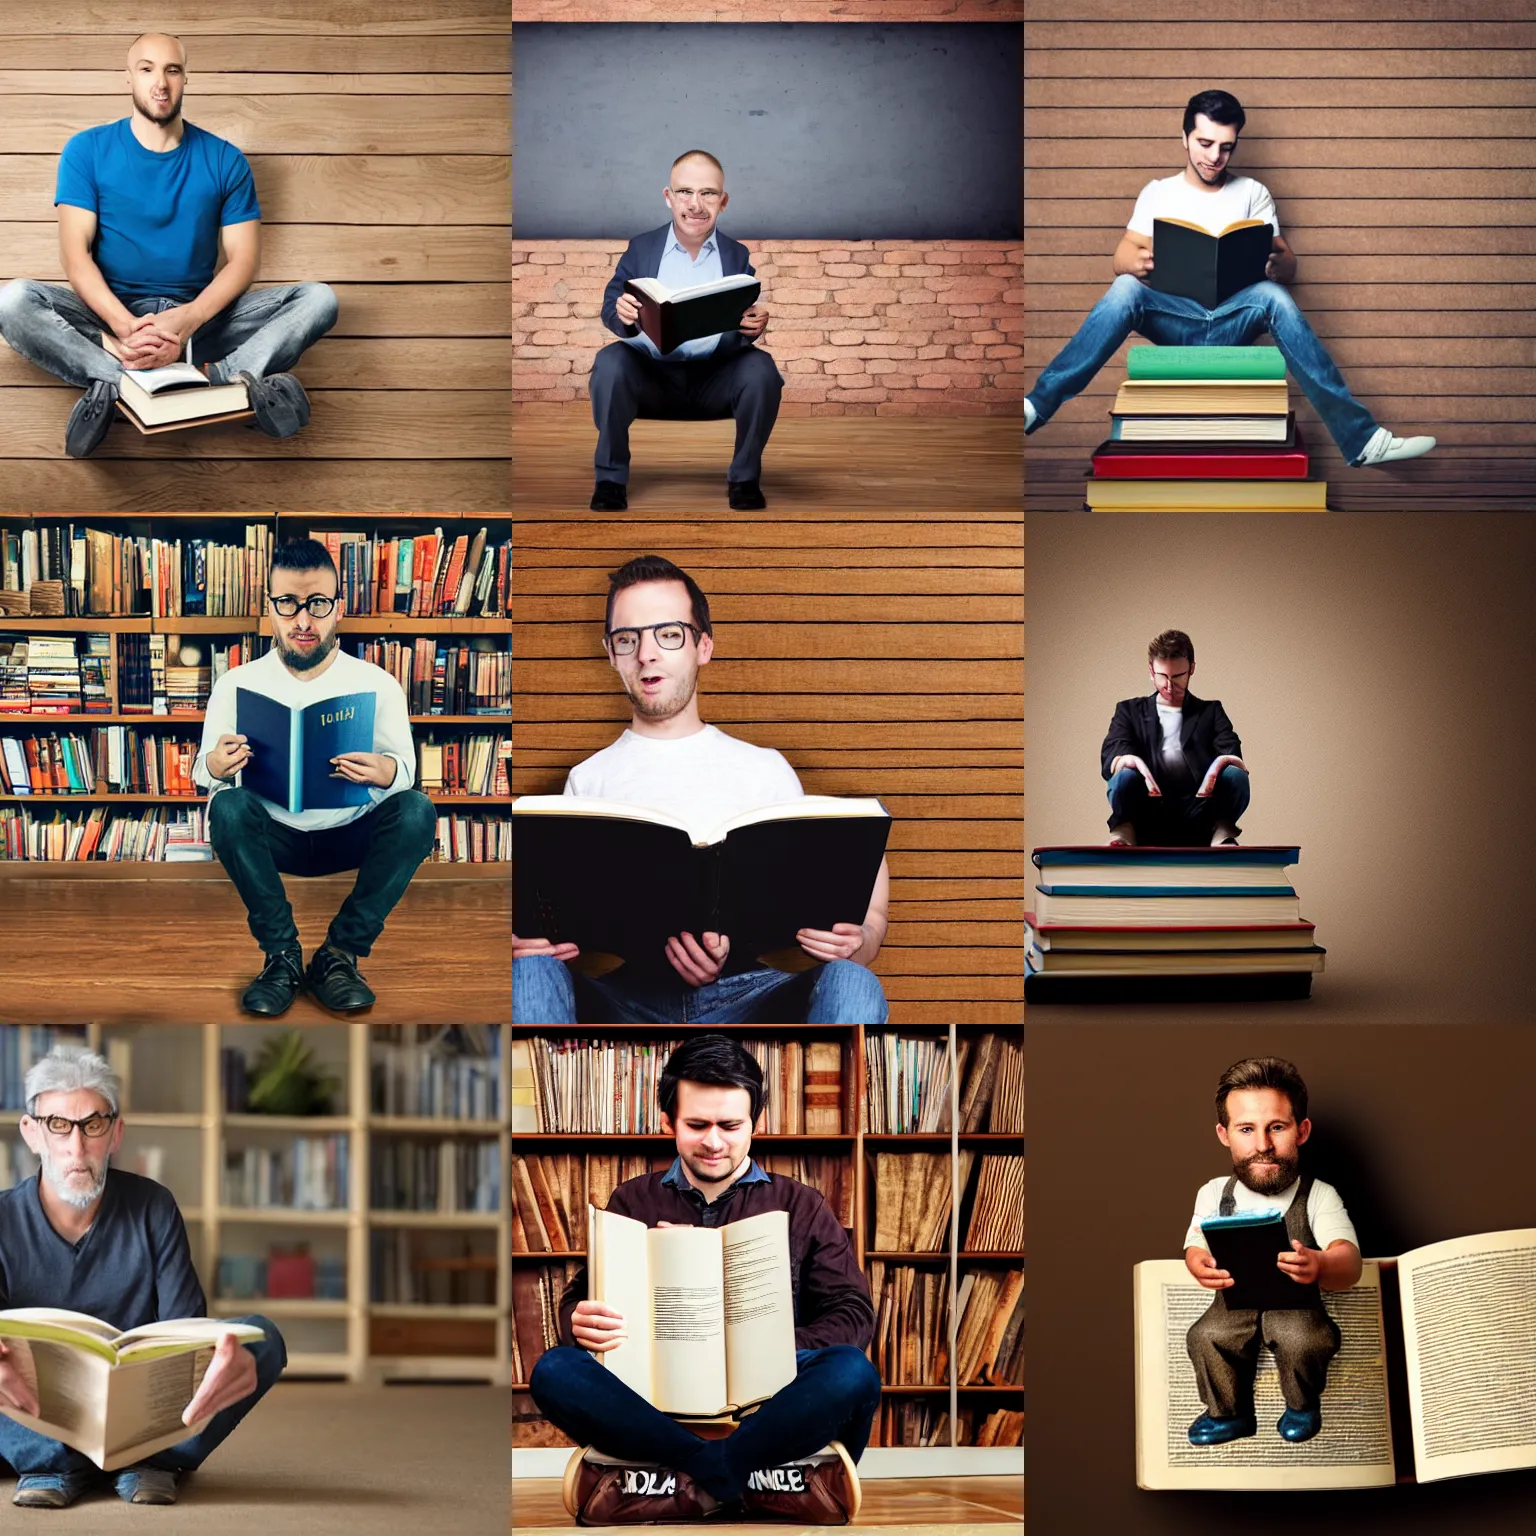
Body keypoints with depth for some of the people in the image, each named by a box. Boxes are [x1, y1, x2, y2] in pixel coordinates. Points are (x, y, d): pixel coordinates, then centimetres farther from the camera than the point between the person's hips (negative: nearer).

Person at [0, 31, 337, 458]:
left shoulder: (224, 161, 6)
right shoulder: (87, 151, 3)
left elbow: (243, 257, -1)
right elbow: (75, 252, -7)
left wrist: (190, 319, -22)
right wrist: (126, 326, -26)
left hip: (199, 315, 2)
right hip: (110, 315, -1)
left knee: (318, 299, -20)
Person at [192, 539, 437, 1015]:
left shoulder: (378, 685, -2)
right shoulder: (237, 684, -2)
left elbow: (406, 769, -8)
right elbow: (202, 772, -5)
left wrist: (387, 773, -34)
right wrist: (216, 767, -32)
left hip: (352, 836, 0)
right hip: (275, 839, 0)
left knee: (417, 811, -28)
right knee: (229, 806, -31)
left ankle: (340, 954, -23)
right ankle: (282, 955, -24)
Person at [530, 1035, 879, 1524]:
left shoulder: (800, 1207, 14)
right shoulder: (634, 1203, 17)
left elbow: (853, 1314, 5)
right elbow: (577, 1300, 12)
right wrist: (582, 1323, -14)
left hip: (766, 1401, -1)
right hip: (654, 1401, 1)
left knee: (852, 1373, -32)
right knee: (555, 1372, -29)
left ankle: (693, 1486, -35)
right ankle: (754, 1479, -35)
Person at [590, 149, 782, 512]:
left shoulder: (737, 255, 6)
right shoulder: (641, 248, 5)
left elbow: (747, 328, 0)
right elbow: (610, 312, -3)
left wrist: (754, 326, -26)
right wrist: (623, 315, -29)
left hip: (715, 377, 1)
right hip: (651, 373, 0)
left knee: (761, 368, -28)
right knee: (610, 361, -30)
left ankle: (744, 479, -9)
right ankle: (611, 478, -15)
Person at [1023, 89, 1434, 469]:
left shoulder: (1252, 193, 14)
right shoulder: (1158, 193, 14)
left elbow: (1288, 266, 6)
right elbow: (1122, 256, 4)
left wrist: (1276, 265, -21)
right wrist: (1137, 261, -23)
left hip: (1231, 320, 0)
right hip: (1173, 318, 0)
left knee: (1272, 296, -34)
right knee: (1126, 289, -33)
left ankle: (1359, 437, -42)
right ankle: (1036, 405, -41)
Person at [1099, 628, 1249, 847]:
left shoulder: (1210, 711, 23)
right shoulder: (1130, 711, 22)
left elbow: (1231, 751, 6)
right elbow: (1109, 756, 5)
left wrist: (1226, 761, -22)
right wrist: (1122, 761, -22)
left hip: (1198, 818, 1)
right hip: (1149, 819, 0)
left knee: (1236, 776, -28)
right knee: (1125, 776, -32)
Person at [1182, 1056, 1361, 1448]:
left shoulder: (1318, 1196, -9)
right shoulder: (1215, 1194, 1)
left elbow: (1349, 1261, -22)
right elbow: (1196, 1247, -2)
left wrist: (1320, 1266, -49)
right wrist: (1201, 1265, -31)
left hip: (1296, 1304, -2)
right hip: (1234, 1304, 2)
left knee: (1302, 1339, -33)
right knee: (1205, 1337, -29)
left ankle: (1302, 1404, 2)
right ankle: (1229, 1414, 2)